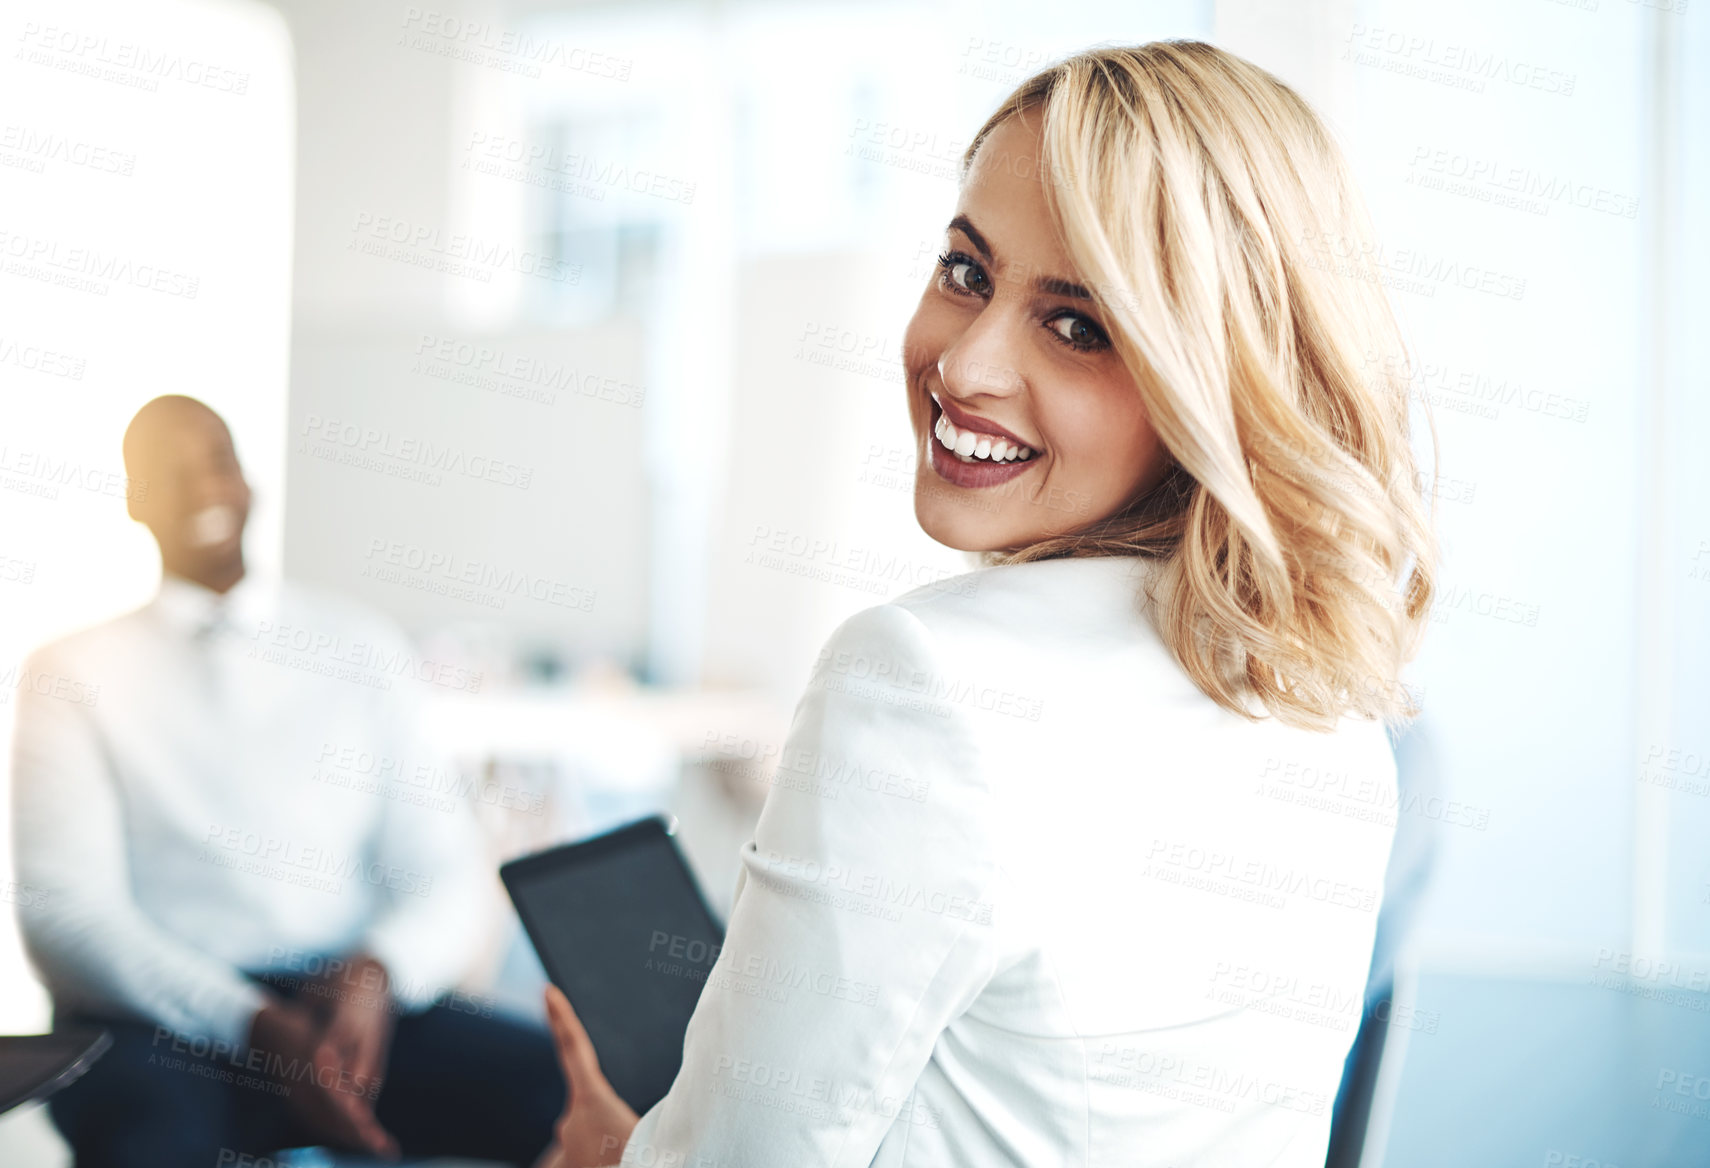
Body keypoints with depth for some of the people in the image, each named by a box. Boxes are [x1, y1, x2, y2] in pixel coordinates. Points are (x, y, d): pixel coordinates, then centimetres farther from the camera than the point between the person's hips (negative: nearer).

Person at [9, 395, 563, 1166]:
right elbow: (66, 914, -2)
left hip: (358, 1004, 3)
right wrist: (256, 1026, -17)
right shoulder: (74, 671, 9)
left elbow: (445, 874, 11)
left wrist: (377, 974, -13)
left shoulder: (362, 647, 16)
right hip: (157, 1017, -3)